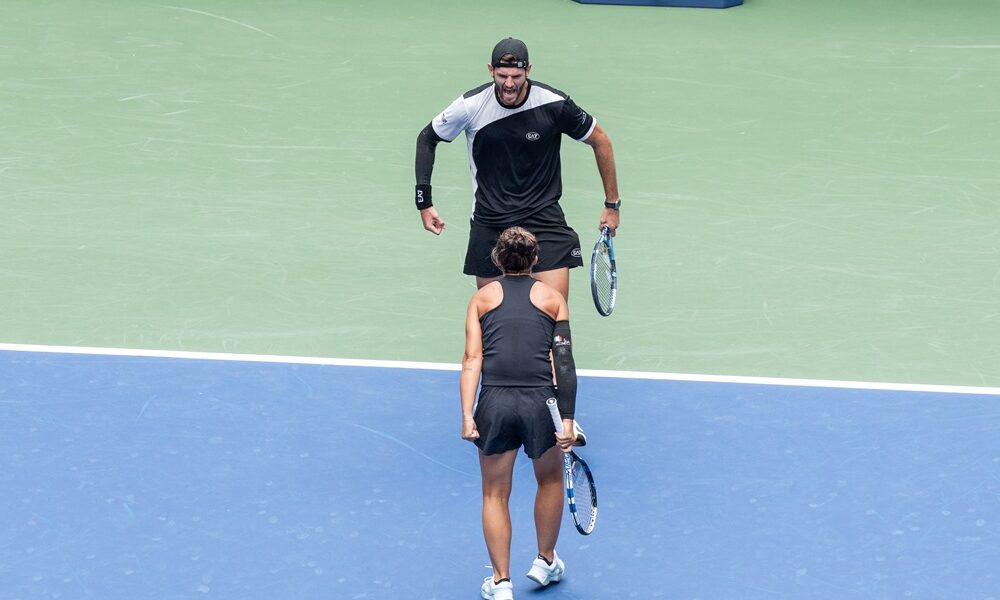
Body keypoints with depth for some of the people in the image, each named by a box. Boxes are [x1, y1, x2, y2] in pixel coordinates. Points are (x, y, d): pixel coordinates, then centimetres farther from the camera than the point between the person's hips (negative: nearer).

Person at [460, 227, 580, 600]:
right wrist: (567, 420, -1)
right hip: (540, 402, 0)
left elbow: (472, 359, 0)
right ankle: (545, 562, 35)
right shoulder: (552, 298, 9)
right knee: (550, 479, 26)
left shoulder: (482, 297, 10)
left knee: (495, 494, 15)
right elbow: (564, 363, 0)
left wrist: (467, 415, -3)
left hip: (494, 402, 0)